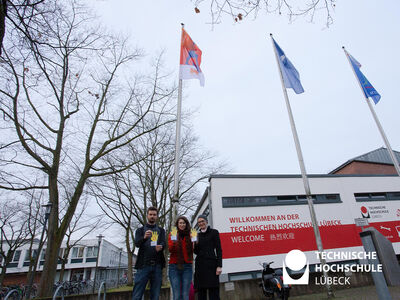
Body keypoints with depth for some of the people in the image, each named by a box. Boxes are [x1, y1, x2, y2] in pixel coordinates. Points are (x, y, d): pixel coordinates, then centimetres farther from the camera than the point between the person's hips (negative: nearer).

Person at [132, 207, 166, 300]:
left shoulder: (161, 230, 16)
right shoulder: (140, 230, 12)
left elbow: (163, 243, 0)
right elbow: (137, 243, -5)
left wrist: (160, 247, -25)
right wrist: (144, 237, -27)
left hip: (157, 265, 2)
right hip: (143, 265, -1)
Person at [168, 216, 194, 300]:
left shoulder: (190, 235, 8)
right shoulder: (172, 234, 6)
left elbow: (192, 251, 2)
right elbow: (170, 250, -4)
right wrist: (173, 241, -21)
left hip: (187, 266, 1)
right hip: (174, 266, -1)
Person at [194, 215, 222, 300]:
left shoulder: (214, 232, 4)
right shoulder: (198, 235, 15)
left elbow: (219, 250, -1)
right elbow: (196, 252, 14)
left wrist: (219, 266, -10)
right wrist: (196, 243, -4)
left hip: (211, 264, -4)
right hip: (200, 264, 4)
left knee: (213, 291, -7)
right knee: (201, 292, 4)